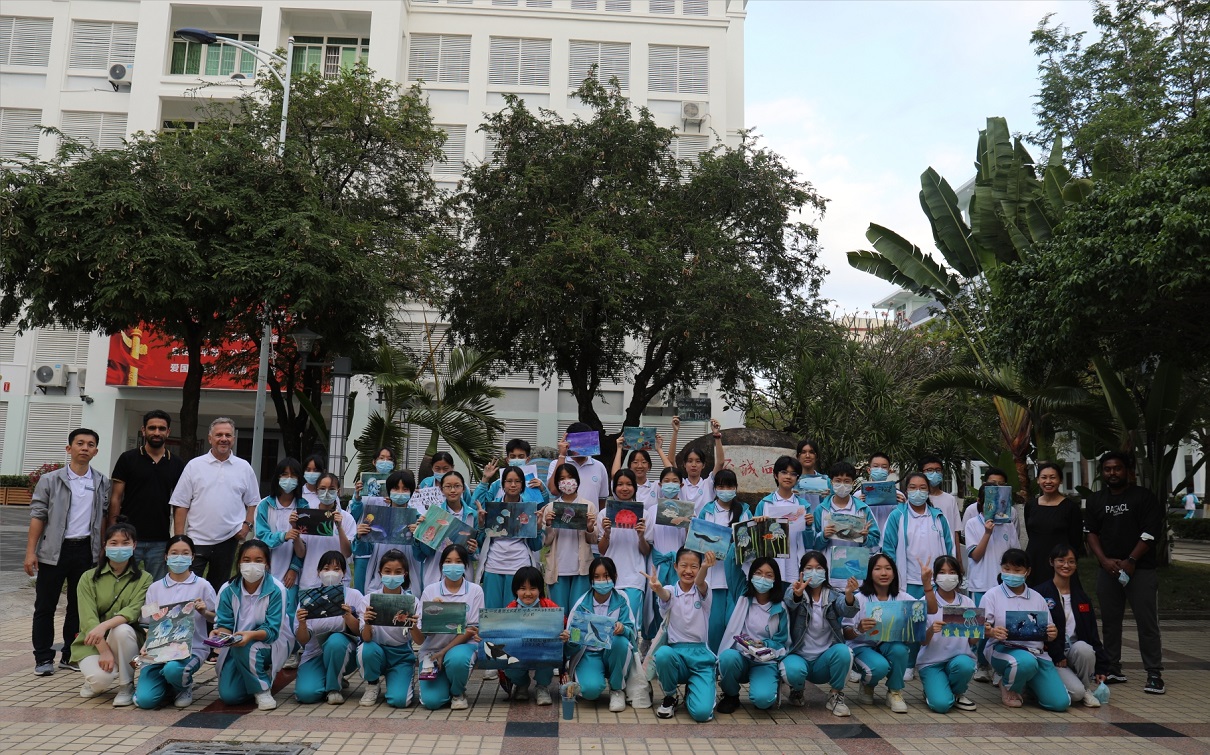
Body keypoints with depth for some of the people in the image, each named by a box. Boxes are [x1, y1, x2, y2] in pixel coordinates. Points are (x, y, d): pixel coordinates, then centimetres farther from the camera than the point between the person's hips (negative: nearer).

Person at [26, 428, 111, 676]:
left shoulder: (102, 483, 6)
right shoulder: (50, 480, 0)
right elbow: (38, 516, -1)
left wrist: (104, 549, 3)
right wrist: (30, 551, -7)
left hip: (86, 550, 2)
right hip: (54, 550, -2)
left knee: (79, 606, 9)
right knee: (45, 606, 4)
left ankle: (70, 655, 19)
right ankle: (43, 658, 14)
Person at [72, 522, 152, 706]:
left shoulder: (144, 579, 0)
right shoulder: (89, 578, 0)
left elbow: (133, 612, -15)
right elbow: (88, 619, -11)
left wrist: (105, 625, -35)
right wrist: (104, 650, -24)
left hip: (126, 641, 0)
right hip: (92, 644, 0)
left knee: (122, 630, -35)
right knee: (101, 677, -31)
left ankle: (126, 686, -12)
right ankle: (95, 680, 9)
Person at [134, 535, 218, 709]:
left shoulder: (202, 586, 2)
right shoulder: (155, 588, 10)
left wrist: (204, 612, -15)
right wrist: (146, 647, -6)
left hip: (192, 649, -3)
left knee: (173, 669, -37)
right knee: (145, 700, -18)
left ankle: (184, 688, 2)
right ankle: (168, 686, 19)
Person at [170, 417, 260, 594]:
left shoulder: (244, 468, 5)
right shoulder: (194, 465, 0)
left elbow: (253, 502, 11)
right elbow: (181, 505, 0)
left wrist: (247, 524, -6)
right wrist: (179, 538, -6)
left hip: (228, 540, 2)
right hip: (196, 540, -1)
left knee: (218, 589, 13)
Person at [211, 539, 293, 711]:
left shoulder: (276, 590, -17)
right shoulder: (228, 590, -7)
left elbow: (272, 630, -20)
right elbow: (225, 624, -5)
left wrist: (251, 635, -40)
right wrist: (220, 633, -29)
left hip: (271, 643, -3)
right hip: (237, 644, 4)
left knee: (246, 648, -36)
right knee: (228, 696, -13)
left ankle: (262, 689, -11)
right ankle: (256, 677, 20)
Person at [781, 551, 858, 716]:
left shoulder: (833, 596, 3)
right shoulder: (795, 593, -2)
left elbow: (847, 610, -19)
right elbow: (790, 602, -27)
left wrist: (849, 595, -43)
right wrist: (797, 594, -52)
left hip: (824, 659, 1)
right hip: (799, 656, -1)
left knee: (843, 651, -29)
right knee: (793, 671, -34)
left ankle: (836, 695, -4)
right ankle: (798, 690, 5)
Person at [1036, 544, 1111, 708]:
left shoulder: (1082, 597, 14)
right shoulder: (1040, 593, -3)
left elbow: (1093, 633, 13)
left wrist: (1101, 667, 5)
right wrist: (1057, 656, -14)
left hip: (1078, 650, 5)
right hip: (1051, 657, -4)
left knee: (1083, 648, -33)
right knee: (1076, 692, -29)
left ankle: (1088, 689, -8)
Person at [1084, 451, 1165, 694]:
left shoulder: (1143, 496, -1)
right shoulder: (1096, 500, 11)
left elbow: (1150, 532, -7)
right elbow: (1091, 532, 8)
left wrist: (1130, 561, -14)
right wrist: (1105, 560, -7)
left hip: (1140, 569, -4)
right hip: (1107, 570, 4)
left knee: (1147, 623, -4)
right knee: (1110, 621, 8)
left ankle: (1154, 674, 2)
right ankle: (1113, 670, 16)